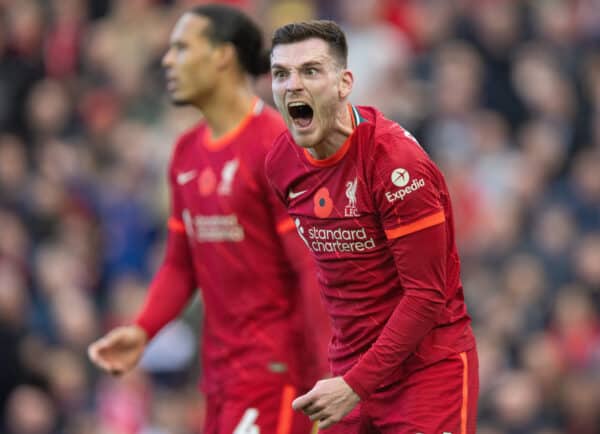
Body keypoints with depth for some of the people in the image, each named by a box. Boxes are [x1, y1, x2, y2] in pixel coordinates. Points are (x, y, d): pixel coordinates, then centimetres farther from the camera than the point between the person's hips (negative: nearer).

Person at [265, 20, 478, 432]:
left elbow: (427, 294, -19)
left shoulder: (396, 160, -19)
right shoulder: (281, 161, 2)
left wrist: (357, 384, -21)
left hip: (429, 366, -6)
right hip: (350, 369, 6)